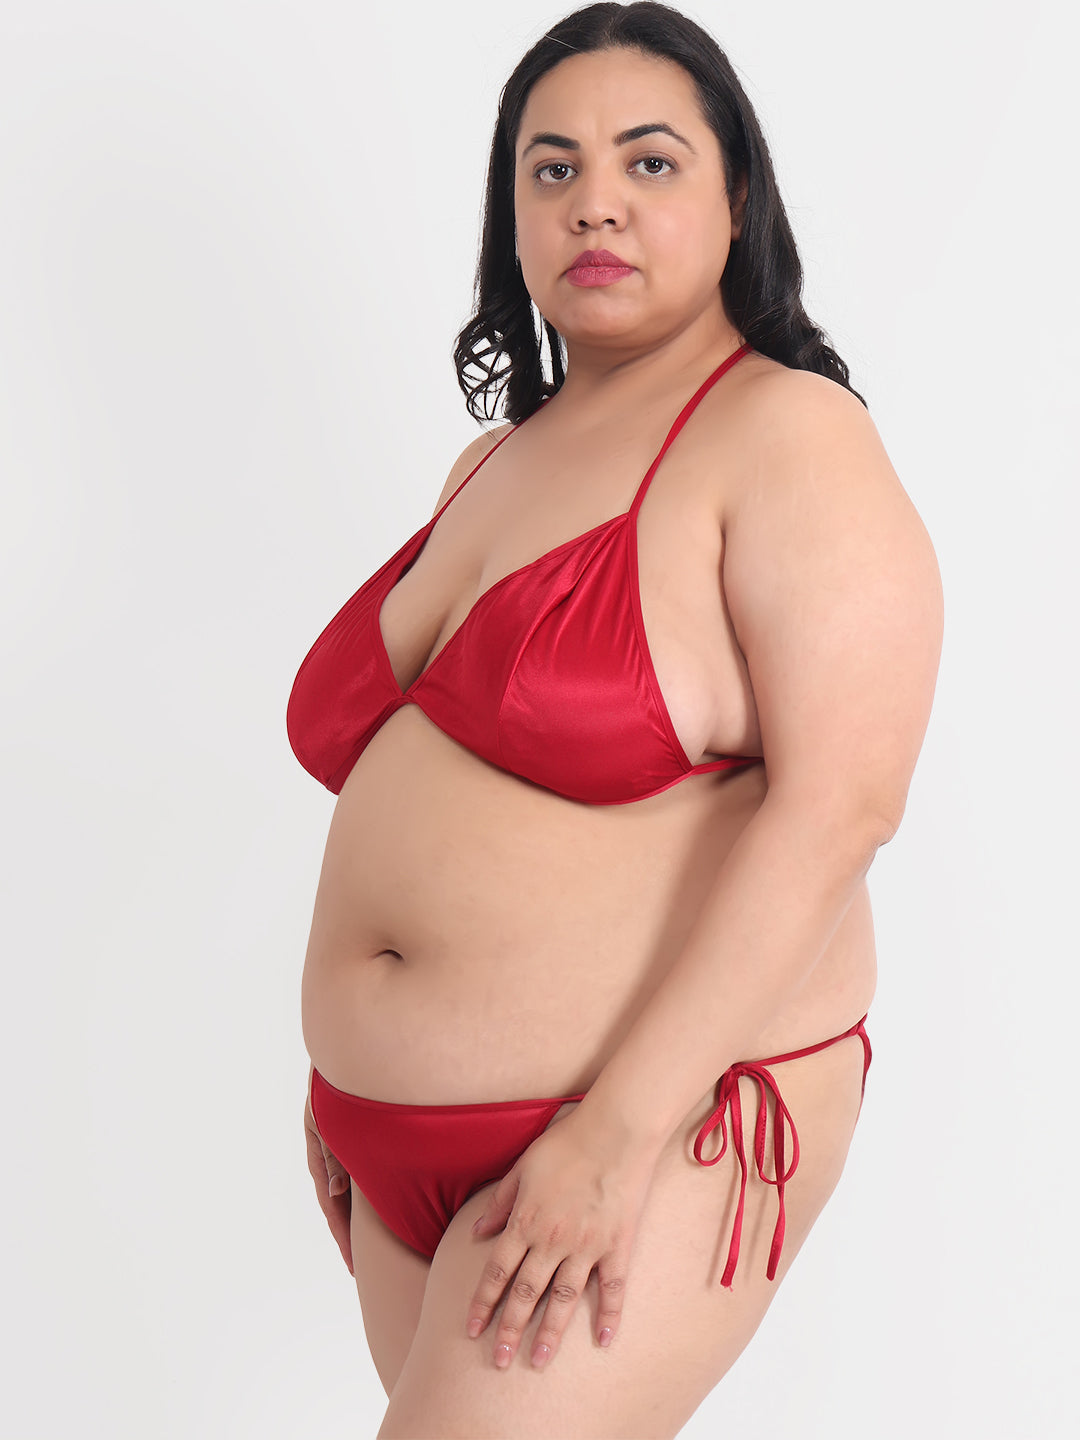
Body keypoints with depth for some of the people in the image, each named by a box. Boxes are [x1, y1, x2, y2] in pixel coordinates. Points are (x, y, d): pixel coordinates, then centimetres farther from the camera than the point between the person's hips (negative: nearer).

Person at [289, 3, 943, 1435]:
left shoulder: (785, 436, -9)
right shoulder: (492, 464, 14)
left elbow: (837, 800, -19)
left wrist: (622, 1129, -22)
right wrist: (345, 1062, 14)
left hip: (660, 1115, -7)